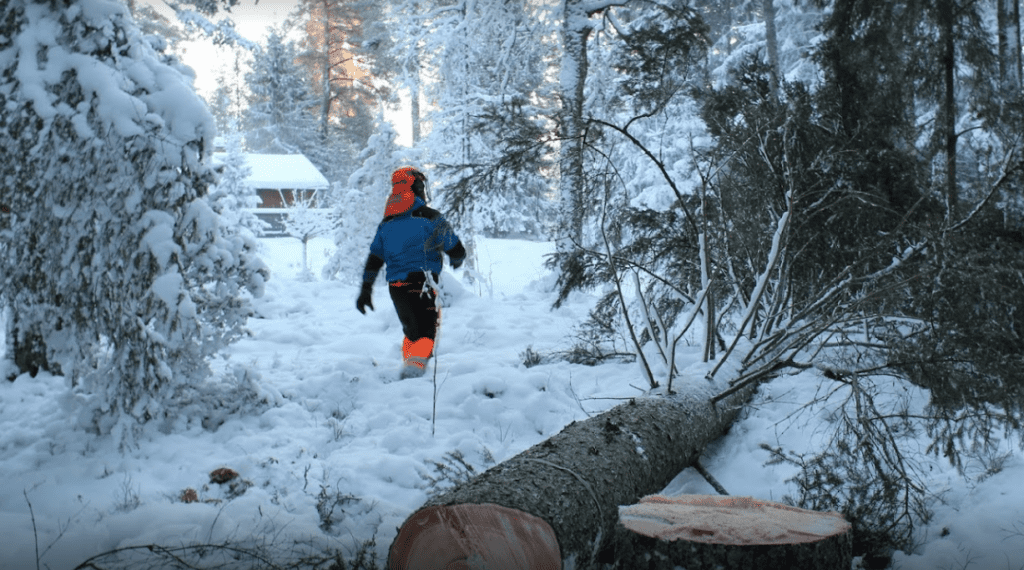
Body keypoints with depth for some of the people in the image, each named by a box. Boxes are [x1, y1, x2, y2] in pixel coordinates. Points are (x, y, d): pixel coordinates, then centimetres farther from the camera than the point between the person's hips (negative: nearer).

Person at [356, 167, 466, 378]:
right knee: (427, 332, -7)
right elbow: (456, 250, -1)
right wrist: (456, 261, 22)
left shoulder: (386, 223, 15)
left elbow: (374, 259, 16)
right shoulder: (429, 217, -3)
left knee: (411, 332, 22)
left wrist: (366, 290, 21)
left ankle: (408, 368, 25)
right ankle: (415, 366, -27)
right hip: (422, 282, -6)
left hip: (395, 286, 6)